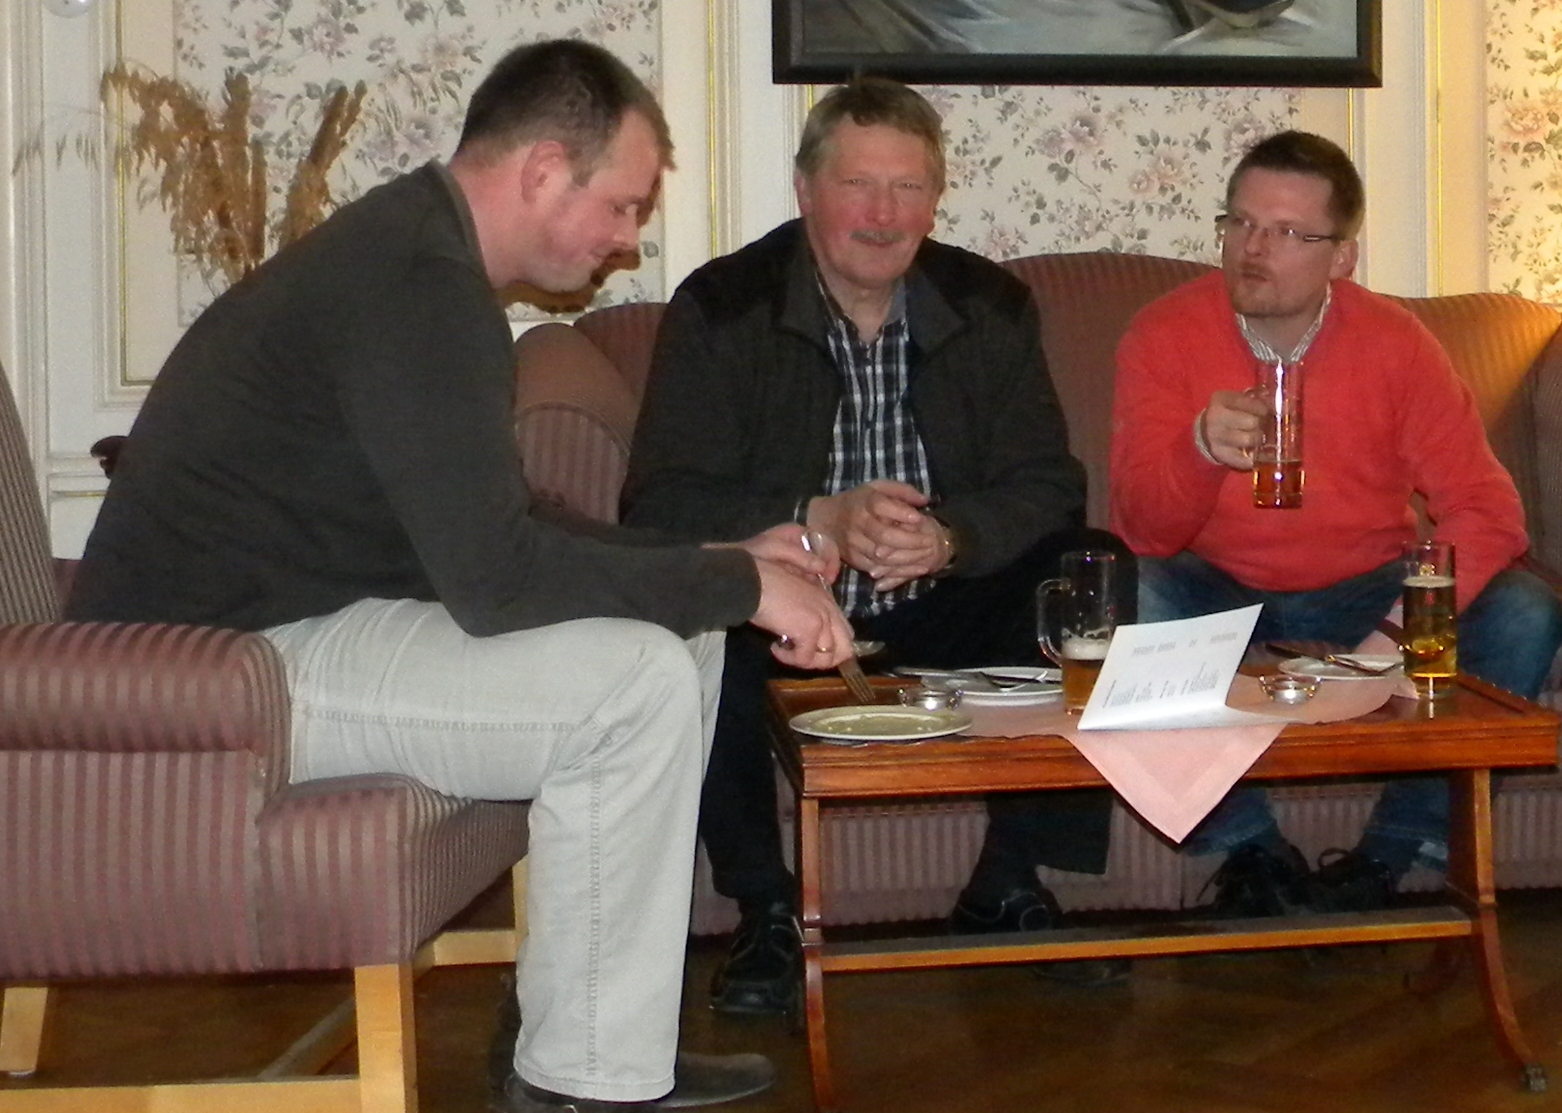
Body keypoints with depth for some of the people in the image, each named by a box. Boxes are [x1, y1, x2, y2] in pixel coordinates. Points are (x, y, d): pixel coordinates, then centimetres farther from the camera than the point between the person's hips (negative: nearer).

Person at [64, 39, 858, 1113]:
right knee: (638, 682, -20)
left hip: (279, 612, 11)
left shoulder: (415, 249, 12)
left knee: (679, 630, 9)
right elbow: (496, 577, -26)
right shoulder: (422, 283, -21)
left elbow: (495, 529, 17)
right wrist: (738, 586, -16)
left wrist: (723, 562, 8)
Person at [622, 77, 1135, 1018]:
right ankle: (767, 912, -13)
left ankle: (1008, 889, -6)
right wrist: (819, 521, -33)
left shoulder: (992, 307, 2)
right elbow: (660, 502, -17)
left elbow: (1049, 484, -5)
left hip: (943, 612, 3)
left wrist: (950, 536, -27)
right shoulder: (721, 308, -8)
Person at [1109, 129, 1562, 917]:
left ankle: (1385, 859, -10)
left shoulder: (1395, 343, -8)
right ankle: (1249, 847, -14)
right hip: (1218, 593, -1)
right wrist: (1201, 451, -39)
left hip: (1364, 591, 1)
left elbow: (1483, 506, -13)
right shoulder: (1162, 337, -11)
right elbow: (1142, 530, -17)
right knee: (1126, 602, -33)